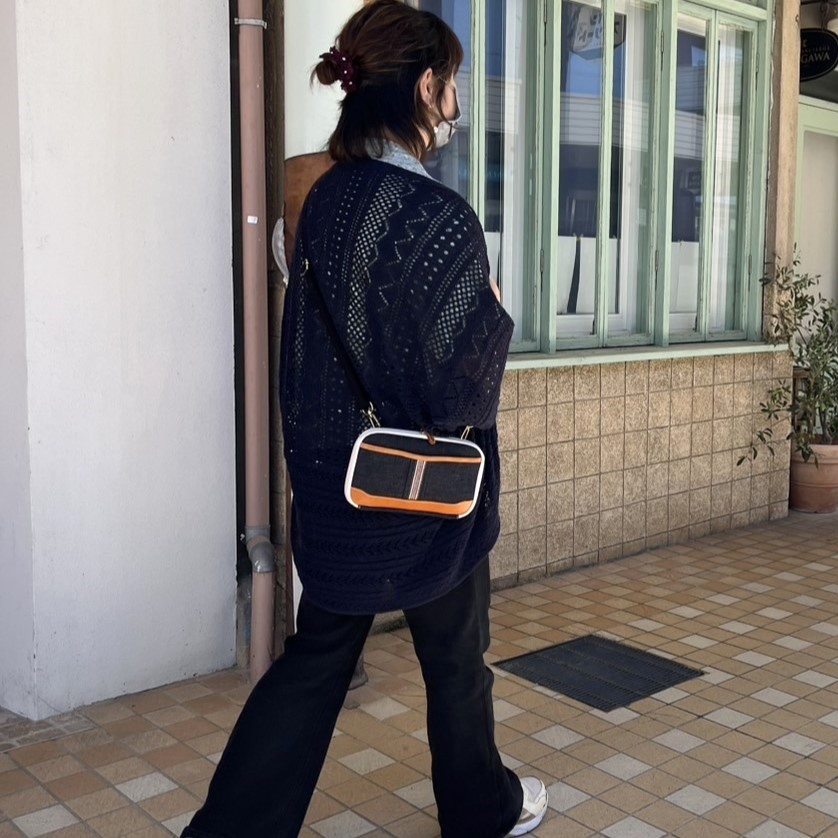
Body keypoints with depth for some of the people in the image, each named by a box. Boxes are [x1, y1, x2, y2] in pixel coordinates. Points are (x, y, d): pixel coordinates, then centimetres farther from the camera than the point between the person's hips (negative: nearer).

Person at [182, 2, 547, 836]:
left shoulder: (324, 199, 1)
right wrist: (496, 314, -3)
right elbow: (463, 384, -19)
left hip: (332, 485, 6)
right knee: (455, 662, 17)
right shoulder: (439, 217, -22)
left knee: (313, 660, 18)